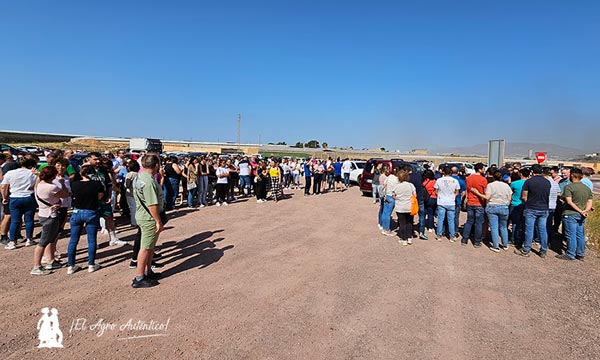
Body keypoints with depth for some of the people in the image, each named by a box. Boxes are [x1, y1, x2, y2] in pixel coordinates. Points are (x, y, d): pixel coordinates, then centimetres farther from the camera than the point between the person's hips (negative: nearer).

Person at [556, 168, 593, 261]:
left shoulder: (569, 187, -12)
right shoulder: (587, 188, 11)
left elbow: (569, 201, -19)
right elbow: (590, 201, 8)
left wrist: (580, 211, -15)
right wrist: (586, 210, -6)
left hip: (570, 214, -7)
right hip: (581, 216, 7)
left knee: (571, 235, -1)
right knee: (580, 235, 13)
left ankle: (570, 255, 5)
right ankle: (580, 254, 22)